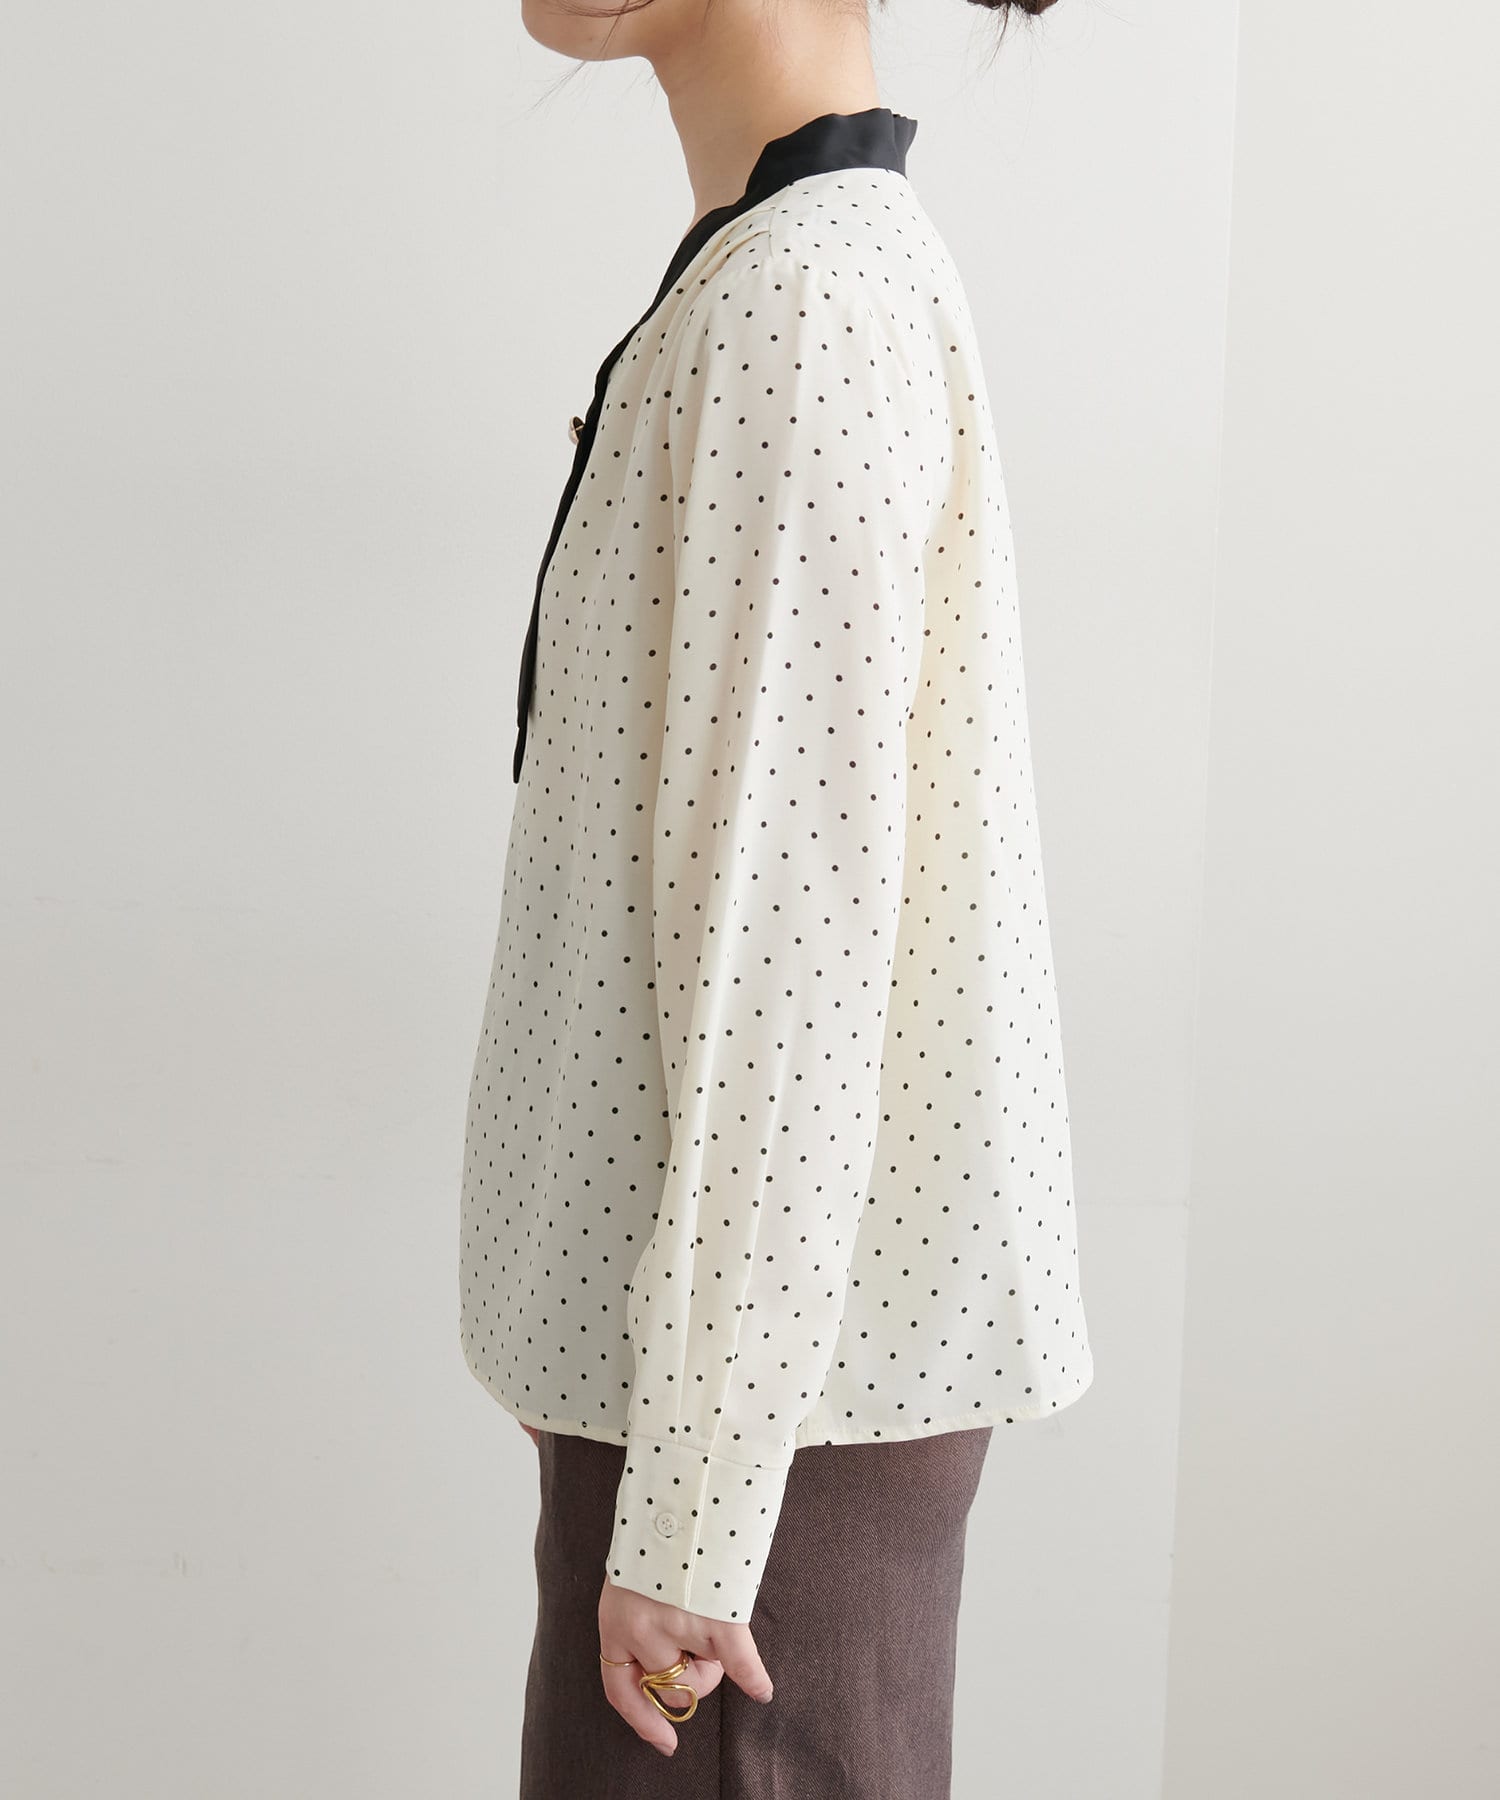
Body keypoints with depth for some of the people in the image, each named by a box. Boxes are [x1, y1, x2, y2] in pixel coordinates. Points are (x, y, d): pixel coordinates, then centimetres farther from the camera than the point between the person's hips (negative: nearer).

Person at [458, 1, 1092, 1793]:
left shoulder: (804, 304, -18)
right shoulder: (844, 267, 10)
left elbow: (789, 927, -21)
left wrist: (691, 1497, -17)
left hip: (774, 1356, -9)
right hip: (793, 1329, 9)